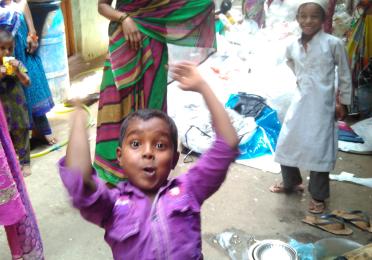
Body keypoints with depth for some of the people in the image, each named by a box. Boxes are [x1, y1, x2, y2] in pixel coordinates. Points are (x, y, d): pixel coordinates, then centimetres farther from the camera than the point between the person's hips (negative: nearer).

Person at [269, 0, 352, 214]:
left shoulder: (334, 44, -10)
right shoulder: (292, 47, 2)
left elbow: (345, 75, -1)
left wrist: (343, 103, 1)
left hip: (322, 106, -5)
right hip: (299, 102, 5)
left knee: (318, 150, 2)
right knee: (286, 144, 12)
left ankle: (318, 196, 20)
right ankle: (291, 183, 36)